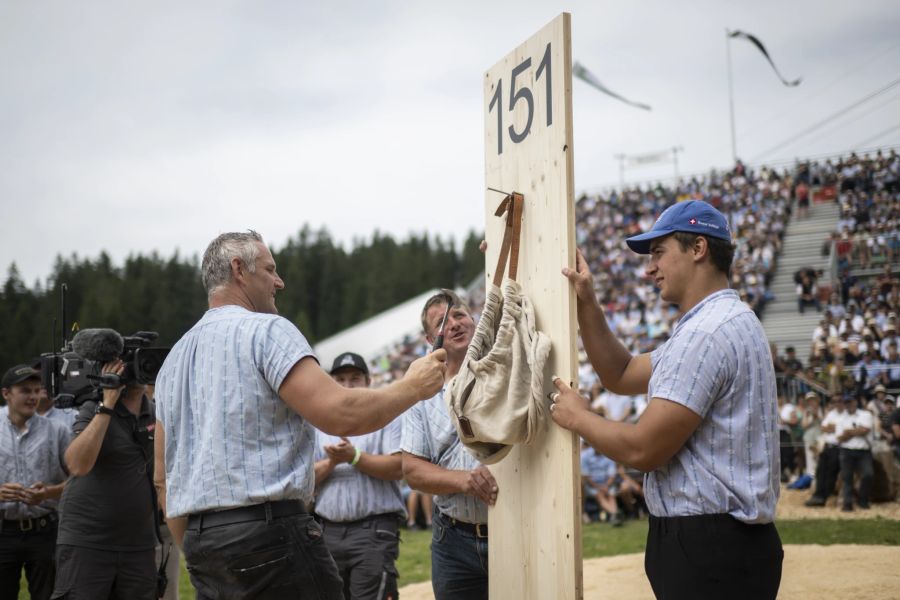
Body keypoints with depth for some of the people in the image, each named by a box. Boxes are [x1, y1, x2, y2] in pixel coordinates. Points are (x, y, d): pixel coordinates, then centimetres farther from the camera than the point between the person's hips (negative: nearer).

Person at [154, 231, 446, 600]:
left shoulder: (174, 358, 18)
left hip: (199, 541, 8)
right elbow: (340, 414, -17)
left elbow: (164, 477, 18)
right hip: (270, 531, -8)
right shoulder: (267, 330, -6)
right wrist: (413, 387, -2)